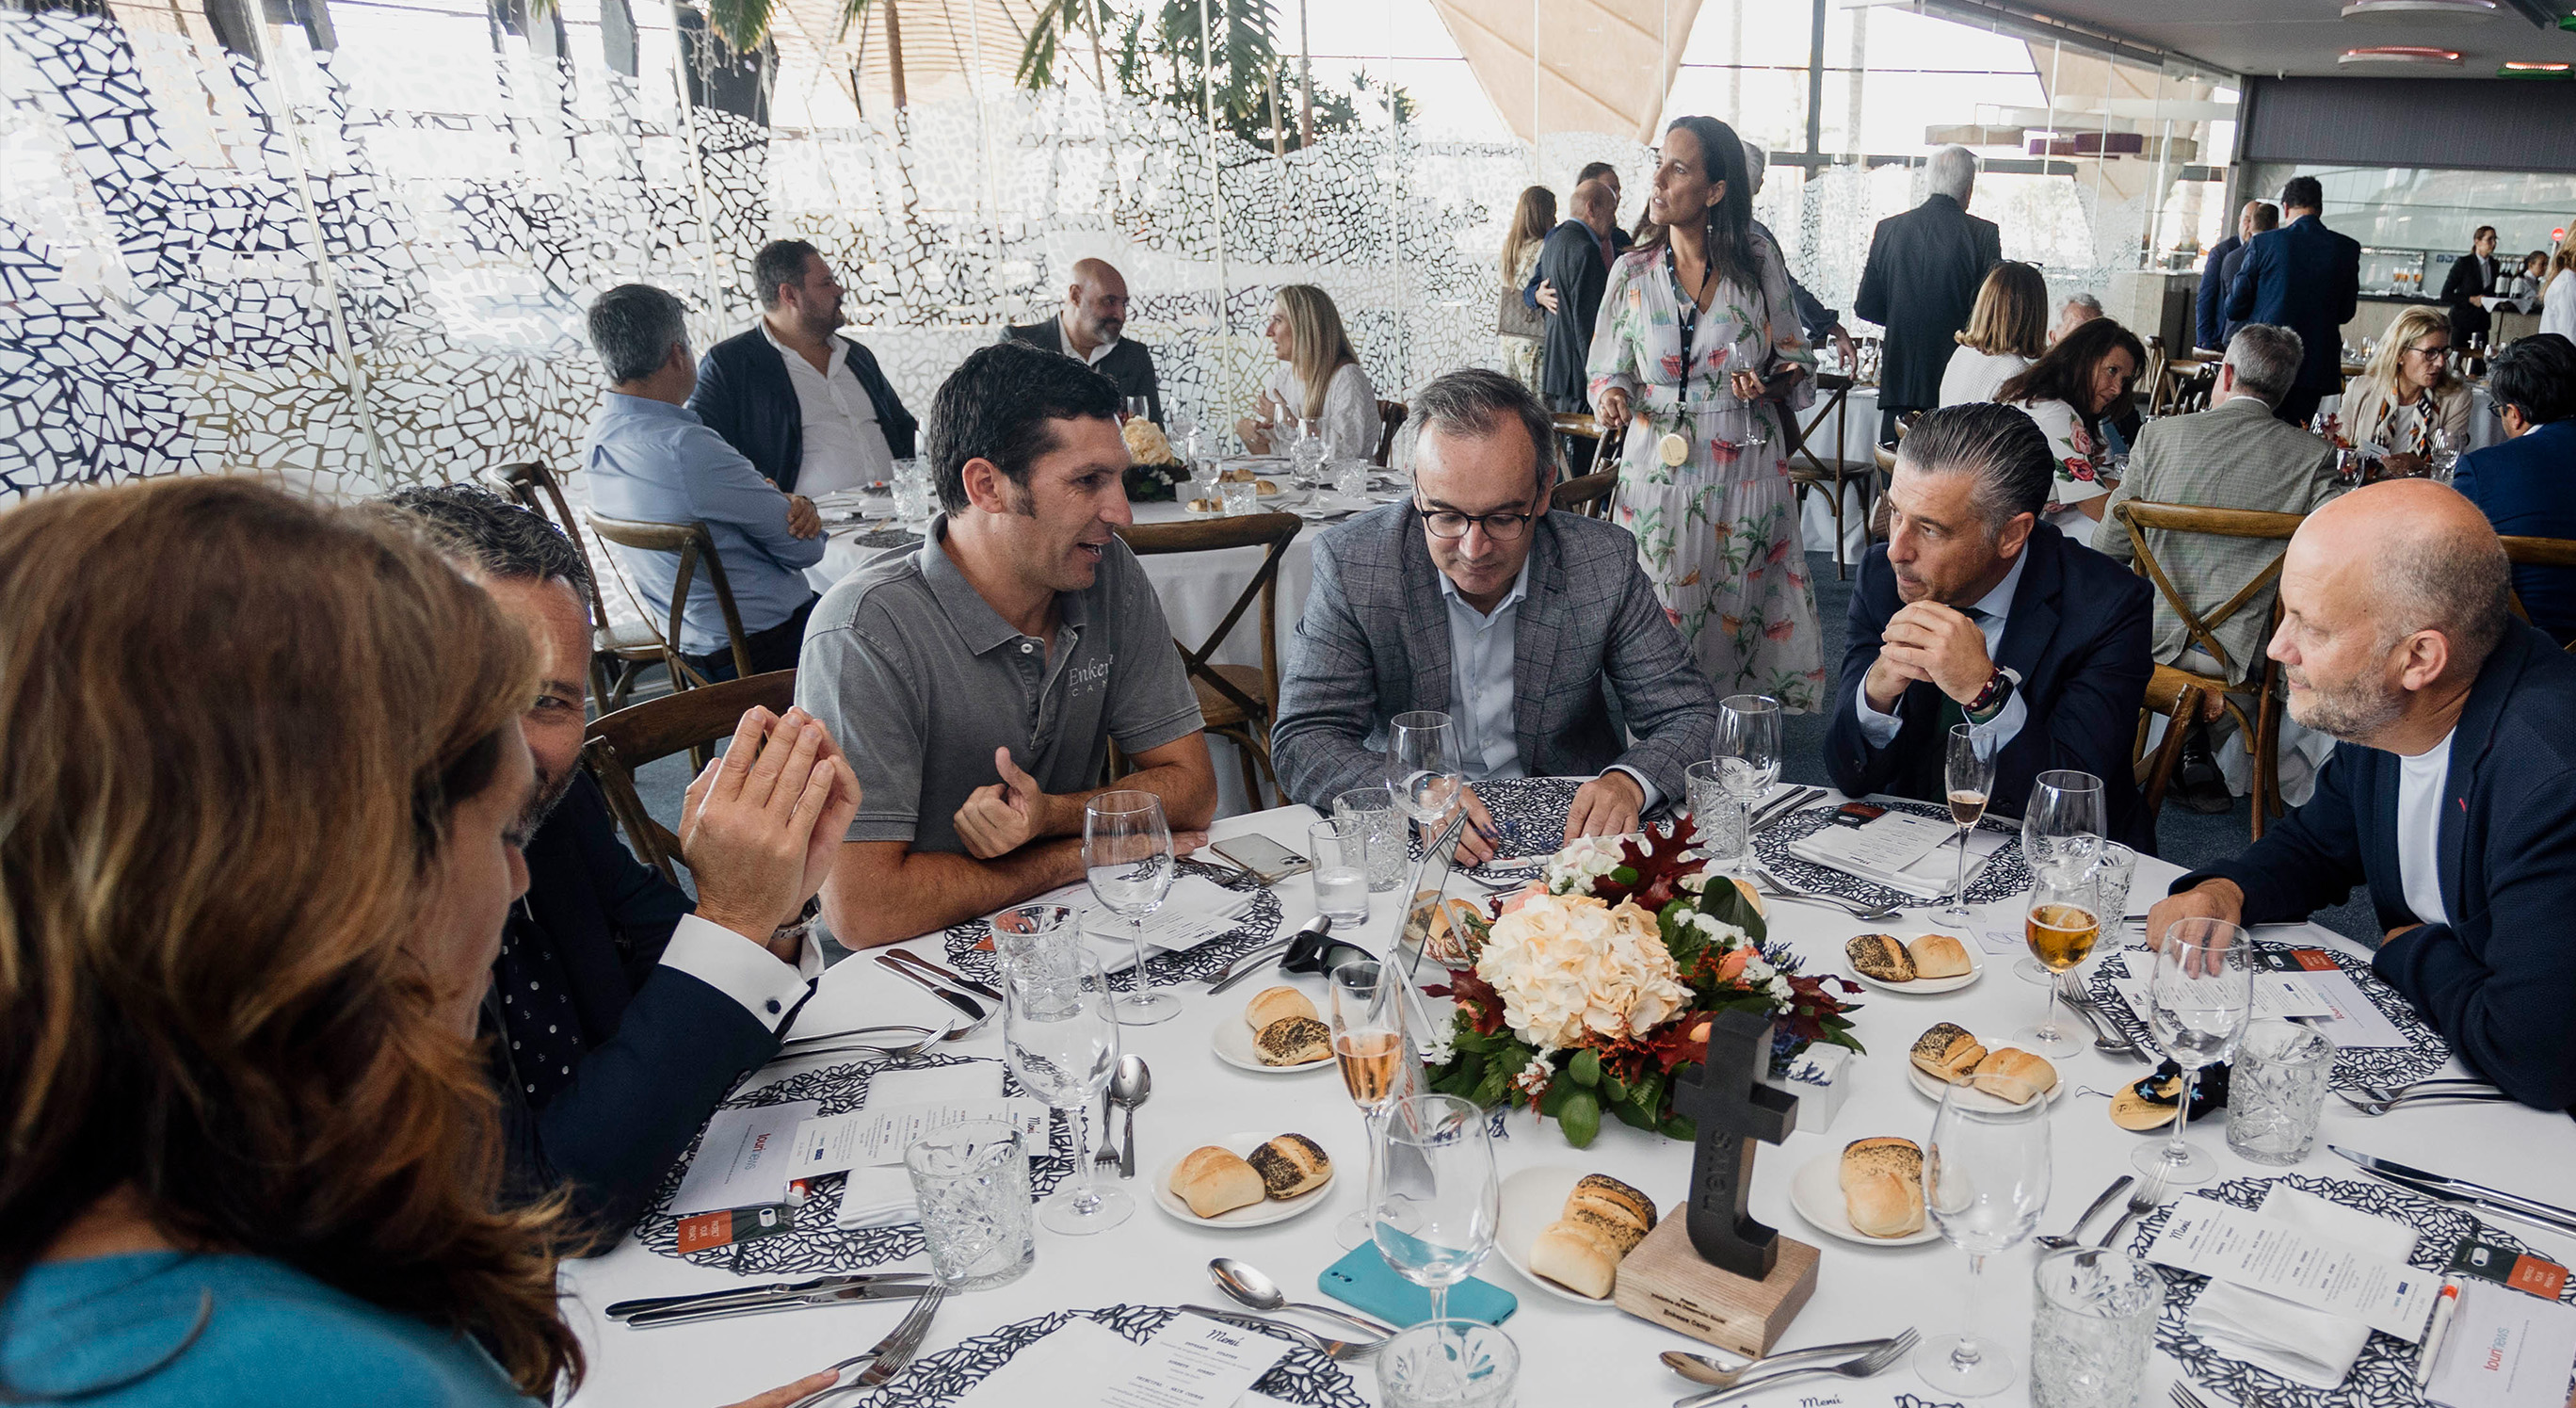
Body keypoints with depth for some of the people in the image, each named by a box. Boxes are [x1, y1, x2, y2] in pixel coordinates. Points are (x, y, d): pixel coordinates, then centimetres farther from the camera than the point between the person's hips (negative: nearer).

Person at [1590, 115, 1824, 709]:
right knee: (1662, 622, 1)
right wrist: (1613, 399, -13)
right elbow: (1611, 371, 10)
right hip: (1660, 474, 1)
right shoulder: (1632, 272, 4)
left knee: (1743, 616, 4)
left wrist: (1772, 382, -13)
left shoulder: (1758, 263, 1)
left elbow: (1796, 360, 8)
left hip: (1746, 474, -1)